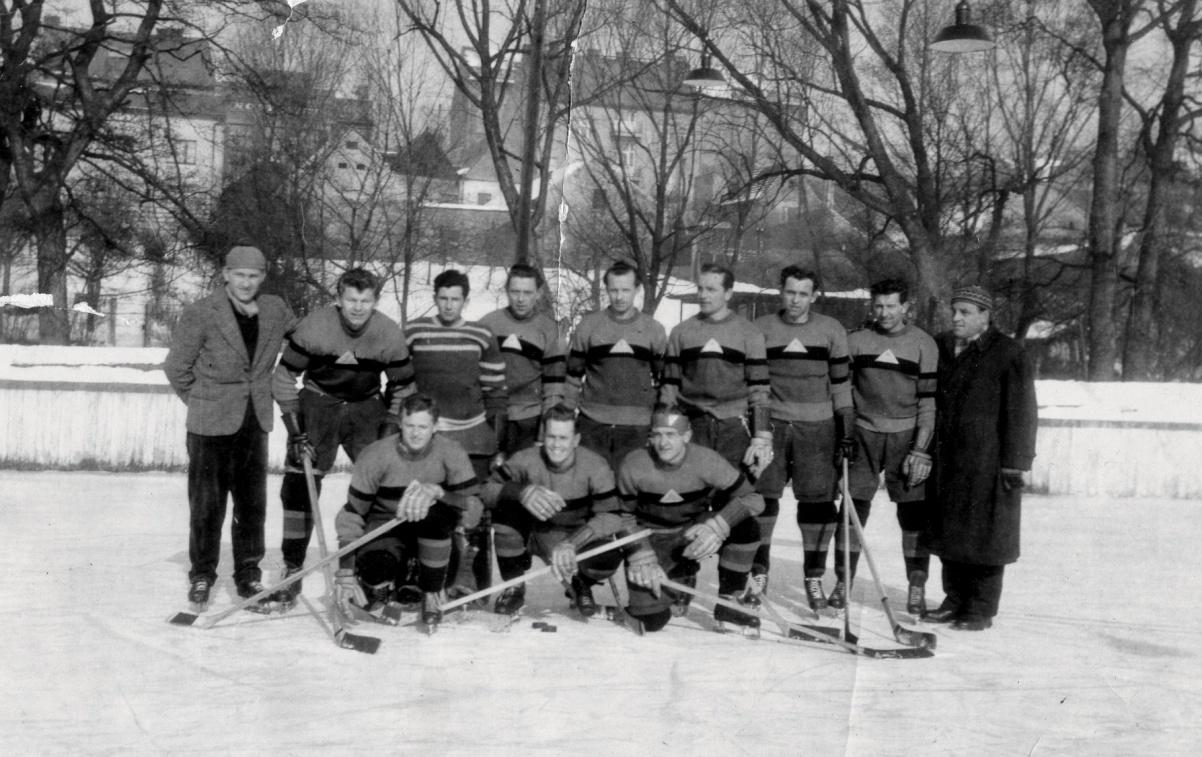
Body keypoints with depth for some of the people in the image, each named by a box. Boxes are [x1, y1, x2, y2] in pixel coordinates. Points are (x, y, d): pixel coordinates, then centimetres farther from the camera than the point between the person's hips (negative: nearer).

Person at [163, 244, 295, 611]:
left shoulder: (276, 312, 1)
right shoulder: (200, 313, -9)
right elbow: (176, 367, -2)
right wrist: (204, 401, 7)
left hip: (255, 422, 3)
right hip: (210, 425, -3)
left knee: (252, 502, 8)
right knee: (207, 502, 4)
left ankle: (249, 574, 20)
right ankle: (201, 574, 20)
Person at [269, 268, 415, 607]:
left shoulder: (390, 335, -16)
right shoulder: (314, 327, -21)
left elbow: (403, 388, -1)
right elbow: (284, 378, -10)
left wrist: (389, 433, -7)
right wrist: (296, 432, -13)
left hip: (367, 407, 1)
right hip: (318, 403, -1)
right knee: (299, 486, -7)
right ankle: (292, 572, 4)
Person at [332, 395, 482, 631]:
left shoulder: (451, 454, -17)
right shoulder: (375, 456, -18)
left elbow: (473, 509, -22)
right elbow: (352, 514, -12)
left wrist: (436, 492, -41)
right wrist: (345, 572, -17)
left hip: (432, 528, 1)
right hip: (384, 523, -1)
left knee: (436, 512, -35)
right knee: (373, 571, -33)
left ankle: (431, 593, -12)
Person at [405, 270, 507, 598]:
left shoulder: (481, 337, 4)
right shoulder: (413, 333, 3)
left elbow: (495, 392, 7)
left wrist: (497, 444, 5)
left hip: (473, 438, 0)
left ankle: (476, 583, 7)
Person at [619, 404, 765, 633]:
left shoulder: (706, 460, -20)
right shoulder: (633, 466, -18)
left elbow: (753, 499, -21)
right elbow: (624, 517, -4)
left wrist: (717, 526, -36)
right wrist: (642, 557, -17)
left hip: (694, 532, 0)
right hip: (652, 541, 0)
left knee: (745, 527, -29)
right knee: (652, 621, -17)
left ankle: (727, 602, -10)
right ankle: (680, 577, 18)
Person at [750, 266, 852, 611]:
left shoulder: (832, 331, 4)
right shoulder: (760, 329, 4)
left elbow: (840, 382, 9)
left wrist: (847, 425, 4)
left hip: (817, 427, 0)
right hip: (770, 423, 0)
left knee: (818, 499, 0)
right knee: (762, 495, -1)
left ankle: (813, 576, 13)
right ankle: (759, 572, 12)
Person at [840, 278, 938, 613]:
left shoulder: (923, 344, -1)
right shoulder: (856, 340, 4)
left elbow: (929, 400, -2)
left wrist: (921, 450, -8)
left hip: (906, 437, -1)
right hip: (864, 434, 1)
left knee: (913, 510, -2)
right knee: (853, 506, -2)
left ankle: (917, 587, 8)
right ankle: (843, 582, 7)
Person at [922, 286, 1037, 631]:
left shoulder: (1008, 354, -7)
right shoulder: (940, 348, 11)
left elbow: (1021, 414, -9)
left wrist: (1015, 463, -12)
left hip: (987, 463, -6)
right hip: (945, 460, 6)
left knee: (984, 536, 0)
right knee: (948, 533, 12)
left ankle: (981, 609, 11)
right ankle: (956, 600, 25)